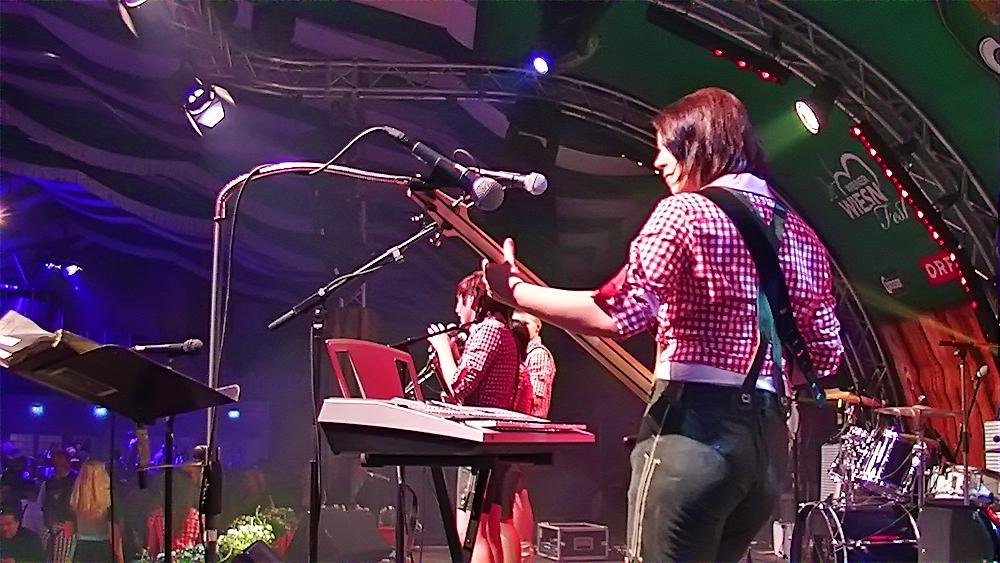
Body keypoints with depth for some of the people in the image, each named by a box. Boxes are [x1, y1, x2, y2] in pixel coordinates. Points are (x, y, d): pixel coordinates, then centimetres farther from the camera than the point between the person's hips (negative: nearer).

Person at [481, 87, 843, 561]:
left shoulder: (684, 211, -6)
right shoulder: (801, 235, 16)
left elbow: (617, 314, -17)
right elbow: (827, 353, 17)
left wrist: (514, 291, -8)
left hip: (695, 427, -8)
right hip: (767, 439, 8)